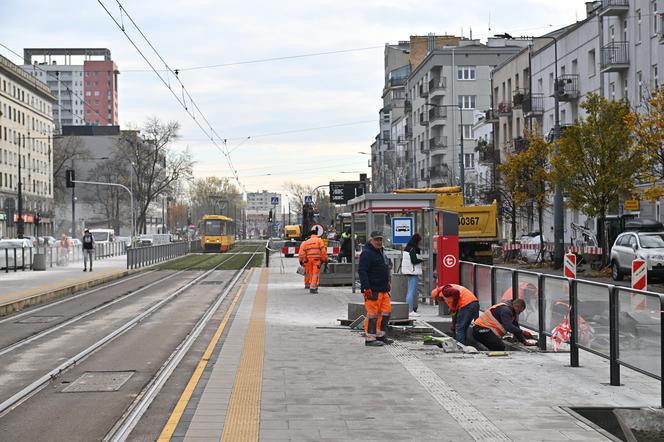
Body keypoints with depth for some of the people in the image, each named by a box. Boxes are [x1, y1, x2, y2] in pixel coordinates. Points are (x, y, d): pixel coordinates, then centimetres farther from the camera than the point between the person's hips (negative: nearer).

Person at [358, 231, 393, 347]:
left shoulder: (380, 252, 19)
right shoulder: (367, 253, -13)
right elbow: (362, 271, -20)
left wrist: (387, 283, 26)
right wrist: (366, 288, -24)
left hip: (383, 289, 10)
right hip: (372, 290, -10)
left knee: (386, 311, 12)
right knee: (373, 313, -7)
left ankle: (381, 335, 22)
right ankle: (370, 338, -1)